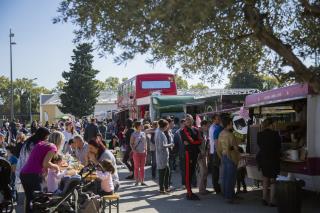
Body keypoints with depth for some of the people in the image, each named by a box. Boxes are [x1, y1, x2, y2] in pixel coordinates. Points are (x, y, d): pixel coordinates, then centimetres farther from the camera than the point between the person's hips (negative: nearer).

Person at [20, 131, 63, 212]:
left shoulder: (41, 143, 18)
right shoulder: (53, 147, -4)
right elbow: (45, 163, -14)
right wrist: (55, 166, 3)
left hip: (23, 173, 8)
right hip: (33, 175, -8)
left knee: (29, 199, 19)